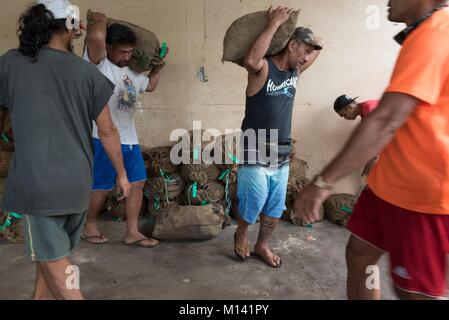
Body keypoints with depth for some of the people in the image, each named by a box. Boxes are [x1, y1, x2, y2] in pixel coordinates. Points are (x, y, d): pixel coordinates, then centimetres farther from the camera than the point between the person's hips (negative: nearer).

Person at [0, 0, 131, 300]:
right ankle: (39, 296, 40)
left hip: (35, 180, -2)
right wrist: (122, 173, 11)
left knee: (53, 257, 7)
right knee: (49, 248, 23)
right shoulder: (87, 71, -2)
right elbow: (107, 131, 1)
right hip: (78, 180, 3)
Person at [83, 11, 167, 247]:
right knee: (102, 187, 4)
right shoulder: (98, 64, -9)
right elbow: (96, 37, -28)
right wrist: (99, 20, -8)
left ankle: (132, 232, 17)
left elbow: (150, 85, 33)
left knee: (137, 183, 7)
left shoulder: (130, 73, 17)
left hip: (129, 138, 8)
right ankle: (89, 227, 28)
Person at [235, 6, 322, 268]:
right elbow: (251, 60, -37)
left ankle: (262, 245, 34)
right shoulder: (263, 68, -12)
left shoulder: (295, 71, 8)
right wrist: (274, 25, -26)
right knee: (253, 204, 4)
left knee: (275, 207, 13)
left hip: (282, 156, 7)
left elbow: (317, 46, 24)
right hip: (256, 155, -7)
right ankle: (241, 234, 34)